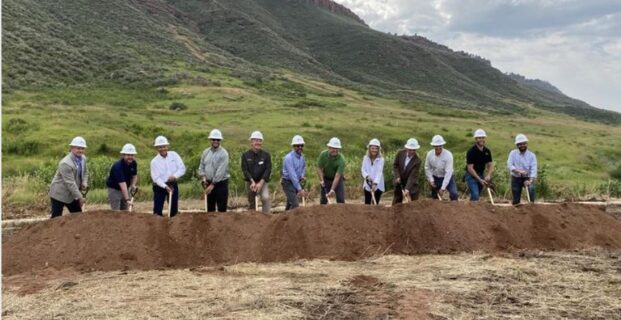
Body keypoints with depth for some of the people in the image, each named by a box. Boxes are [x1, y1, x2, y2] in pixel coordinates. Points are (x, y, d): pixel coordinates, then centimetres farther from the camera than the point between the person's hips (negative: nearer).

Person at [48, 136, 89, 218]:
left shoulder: (83, 158, -2)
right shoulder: (65, 163, -28)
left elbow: (85, 172, 14)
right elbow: (70, 183, -27)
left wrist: (84, 184, -6)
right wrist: (80, 197, -24)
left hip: (72, 193, 8)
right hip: (59, 194, -8)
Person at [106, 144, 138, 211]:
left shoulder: (134, 163, -9)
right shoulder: (118, 166, -30)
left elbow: (134, 176, 9)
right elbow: (122, 184, -38)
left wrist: (133, 185, -11)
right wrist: (127, 199, -44)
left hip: (126, 189, 7)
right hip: (114, 189, -7)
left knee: (125, 211, 10)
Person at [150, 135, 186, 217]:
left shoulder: (174, 155, -2)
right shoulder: (154, 161, -8)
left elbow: (182, 168, -4)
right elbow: (156, 178, -14)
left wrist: (175, 176, -23)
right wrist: (165, 186, -27)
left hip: (173, 185, 2)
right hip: (160, 186, -2)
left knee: (174, 210, 7)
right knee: (157, 210, -2)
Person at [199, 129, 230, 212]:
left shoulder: (223, 153, -13)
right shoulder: (206, 152, 7)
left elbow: (221, 171, -18)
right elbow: (201, 167, 11)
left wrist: (213, 184, -19)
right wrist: (203, 177, -7)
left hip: (220, 183, -5)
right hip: (209, 183, 6)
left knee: (222, 208, -2)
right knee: (210, 208, 13)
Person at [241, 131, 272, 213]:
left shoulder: (266, 155, -3)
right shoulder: (245, 155, -2)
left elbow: (268, 170, -9)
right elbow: (245, 170, -7)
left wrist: (260, 183, -18)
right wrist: (252, 181, -20)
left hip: (262, 182, -1)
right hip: (250, 182, 1)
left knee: (266, 197, -24)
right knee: (251, 202, 9)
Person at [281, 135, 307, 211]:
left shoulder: (302, 156, 3)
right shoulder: (289, 158, -22)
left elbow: (303, 167, 25)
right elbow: (292, 175, -27)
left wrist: (302, 175, 2)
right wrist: (300, 189, -29)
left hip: (297, 182, 8)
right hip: (288, 183, -7)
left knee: (289, 204, 18)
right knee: (295, 205, -17)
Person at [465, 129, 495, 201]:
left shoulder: (487, 151, 2)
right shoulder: (471, 151, -16)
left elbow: (490, 165, 3)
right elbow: (470, 168, -19)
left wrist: (488, 175, -18)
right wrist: (480, 180, -24)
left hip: (481, 175, 6)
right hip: (471, 175, -6)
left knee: (476, 195, 9)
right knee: (475, 195, -19)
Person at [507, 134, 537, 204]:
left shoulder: (532, 155, -4)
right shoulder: (513, 153, -1)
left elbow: (533, 169, -15)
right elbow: (509, 165, -15)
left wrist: (530, 180, -31)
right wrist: (518, 171, -32)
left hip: (527, 178, -1)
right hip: (516, 178, 1)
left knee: (531, 188, -31)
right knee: (516, 200, 3)